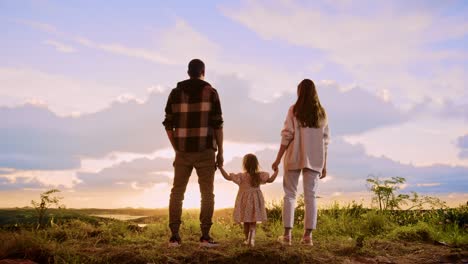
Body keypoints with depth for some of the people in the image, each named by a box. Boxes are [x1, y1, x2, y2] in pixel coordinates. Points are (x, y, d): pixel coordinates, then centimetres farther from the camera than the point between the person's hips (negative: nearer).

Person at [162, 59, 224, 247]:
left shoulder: (175, 93, 7)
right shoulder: (210, 92, -1)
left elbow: (168, 125, 5)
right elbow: (217, 124, -6)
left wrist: (177, 149, 14)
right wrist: (220, 152, 1)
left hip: (183, 151, 3)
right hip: (204, 150, -2)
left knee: (177, 192, 9)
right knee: (207, 193, 4)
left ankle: (174, 236, 6)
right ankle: (205, 236, 0)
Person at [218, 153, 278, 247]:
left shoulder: (241, 176, -14)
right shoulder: (260, 175, -7)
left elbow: (227, 177, -17)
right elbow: (270, 180, -1)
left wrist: (221, 168, -9)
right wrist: (276, 171, 14)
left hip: (245, 202, -1)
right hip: (255, 201, 2)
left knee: (246, 222, 13)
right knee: (253, 222, 7)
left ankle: (247, 239, 22)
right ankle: (251, 239, -8)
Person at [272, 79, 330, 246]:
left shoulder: (294, 110, -2)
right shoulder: (321, 113, 8)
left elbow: (287, 136, -7)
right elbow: (325, 141, 6)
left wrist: (278, 159, -2)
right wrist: (324, 165, 11)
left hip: (294, 158, -2)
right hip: (314, 160, 2)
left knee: (290, 195, 5)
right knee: (310, 196, 5)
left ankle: (287, 234, 4)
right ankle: (308, 235, 4)